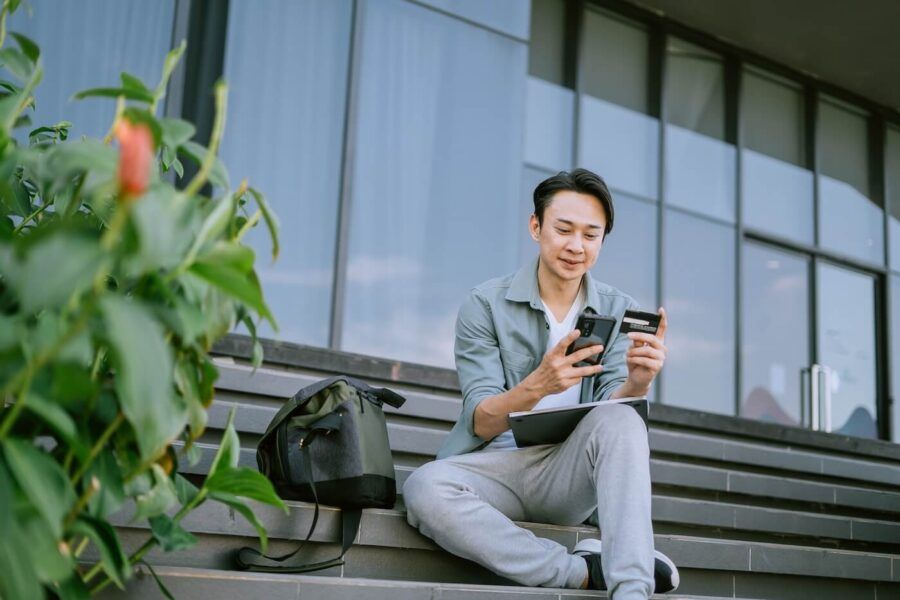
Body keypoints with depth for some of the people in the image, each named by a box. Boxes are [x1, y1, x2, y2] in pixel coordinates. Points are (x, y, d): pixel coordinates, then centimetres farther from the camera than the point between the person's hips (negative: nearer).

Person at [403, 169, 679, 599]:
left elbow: (611, 412, -7)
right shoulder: (486, 304, -4)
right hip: (496, 465, -1)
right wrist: (538, 385, -33)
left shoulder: (618, 311, 4)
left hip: (571, 474, 2)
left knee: (622, 420, -29)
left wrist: (637, 383, -31)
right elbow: (480, 423, -11)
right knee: (425, 487, -33)